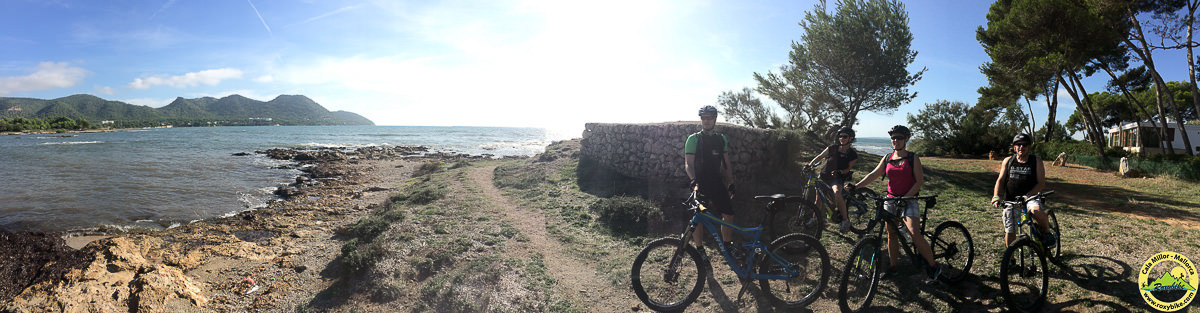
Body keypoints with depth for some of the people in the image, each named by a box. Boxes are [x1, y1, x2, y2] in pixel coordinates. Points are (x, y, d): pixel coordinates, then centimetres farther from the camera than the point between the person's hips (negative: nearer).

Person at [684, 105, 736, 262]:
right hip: (700, 184, -4)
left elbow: (726, 164, 14)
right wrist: (694, 181, -24)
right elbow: (688, 164, -8)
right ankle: (700, 250, 10)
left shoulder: (721, 139, 11)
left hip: (717, 183, 4)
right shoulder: (693, 139, -2)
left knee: (728, 215, 0)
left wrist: (731, 184, 9)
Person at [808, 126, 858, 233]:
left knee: (837, 193, -31)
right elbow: (819, 157, 0)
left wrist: (839, 172, -24)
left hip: (837, 178, -3)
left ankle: (845, 219, -18)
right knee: (818, 197, 5)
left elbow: (848, 169, -4)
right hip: (824, 176, 3)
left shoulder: (852, 154, -4)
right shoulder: (833, 148, -1)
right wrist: (809, 165, -15)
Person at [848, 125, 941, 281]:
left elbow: (919, 181, -6)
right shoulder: (887, 158, 8)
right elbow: (873, 174, 4)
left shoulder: (913, 158, -3)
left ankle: (933, 266, 0)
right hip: (890, 200, 4)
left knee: (914, 235, -17)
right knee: (891, 234, 7)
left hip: (908, 200, -4)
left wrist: (905, 197, -17)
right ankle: (892, 267, 18)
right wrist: (855, 186, -9)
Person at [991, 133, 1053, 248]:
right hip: (1011, 200, 2)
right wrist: (996, 197, -13)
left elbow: (1041, 183, -5)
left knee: (1036, 211, -35)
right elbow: (1000, 180, 2)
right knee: (1010, 231, 2)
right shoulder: (1007, 161, 5)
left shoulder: (1036, 162, 0)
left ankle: (1046, 232, -5)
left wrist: (1028, 195, -22)